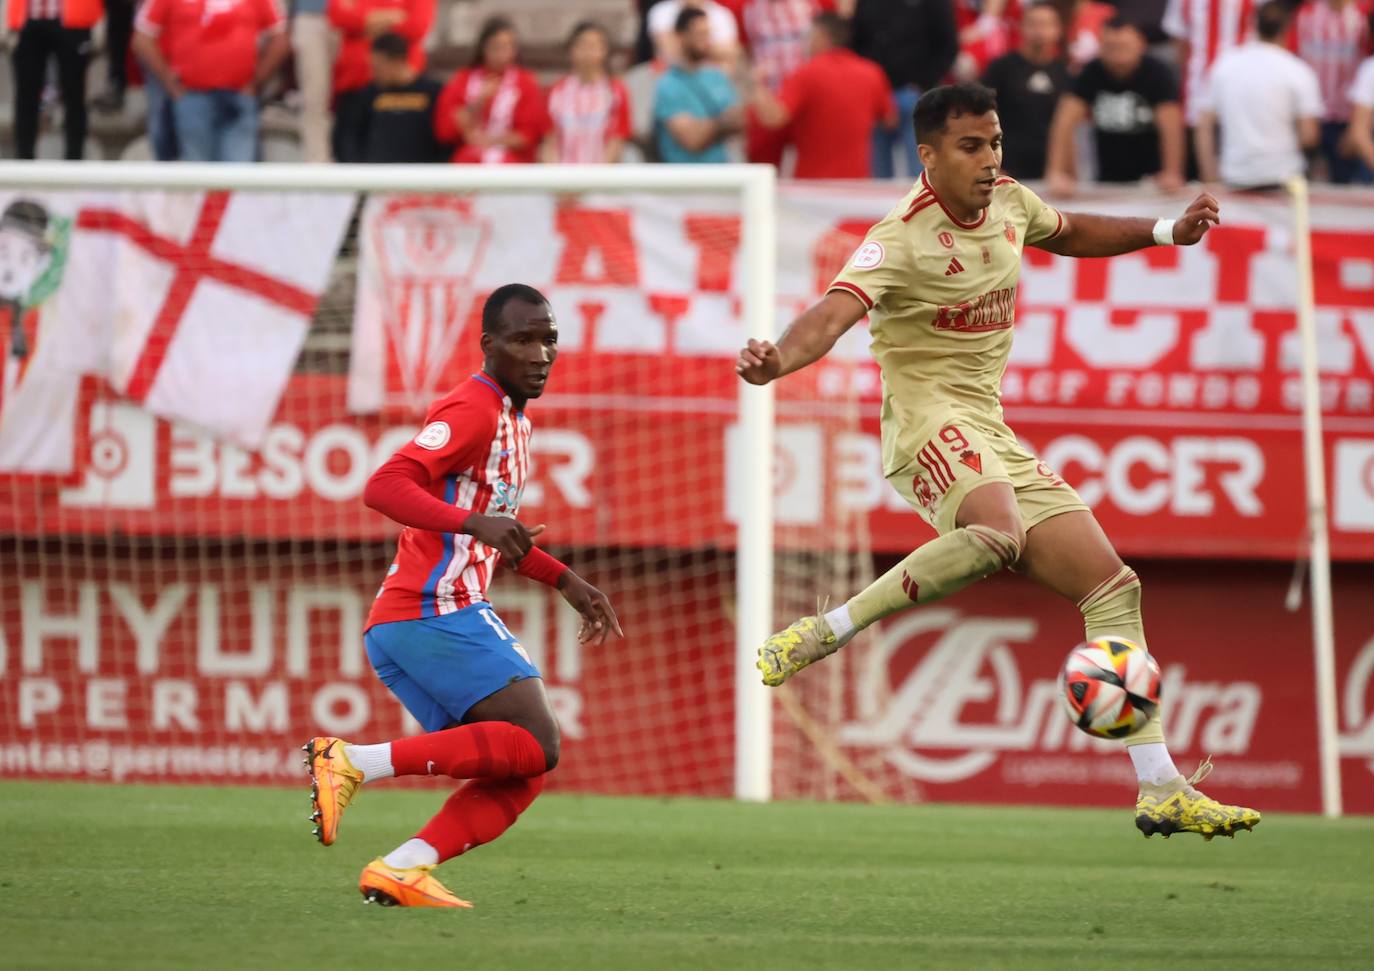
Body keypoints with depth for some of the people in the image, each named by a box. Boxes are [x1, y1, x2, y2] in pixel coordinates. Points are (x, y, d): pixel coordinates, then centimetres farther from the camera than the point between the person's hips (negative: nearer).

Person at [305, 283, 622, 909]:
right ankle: (354, 761, -20)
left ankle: (402, 870, -11)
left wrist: (566, 583, 34)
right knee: (534, 745, -16)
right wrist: (474, 522, -35)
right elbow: (384, 487, -23)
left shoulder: (512, 421, 23)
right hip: (433, 614, -10)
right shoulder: (472, 409, -9)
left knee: (521, 773, 2)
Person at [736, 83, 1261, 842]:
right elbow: (834, 314, -32)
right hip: (926, 419, -8)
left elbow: (1068, 234, 32)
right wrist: (778, 361, -52)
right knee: (998, 532, -40)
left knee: (1113, 587, 3)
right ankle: (828, 632, -28)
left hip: (993, 436, 8)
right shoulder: (903, 239, -16)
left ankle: (1161, 791, 7)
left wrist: (1165, 232, 23)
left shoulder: (1009, 203, 8)